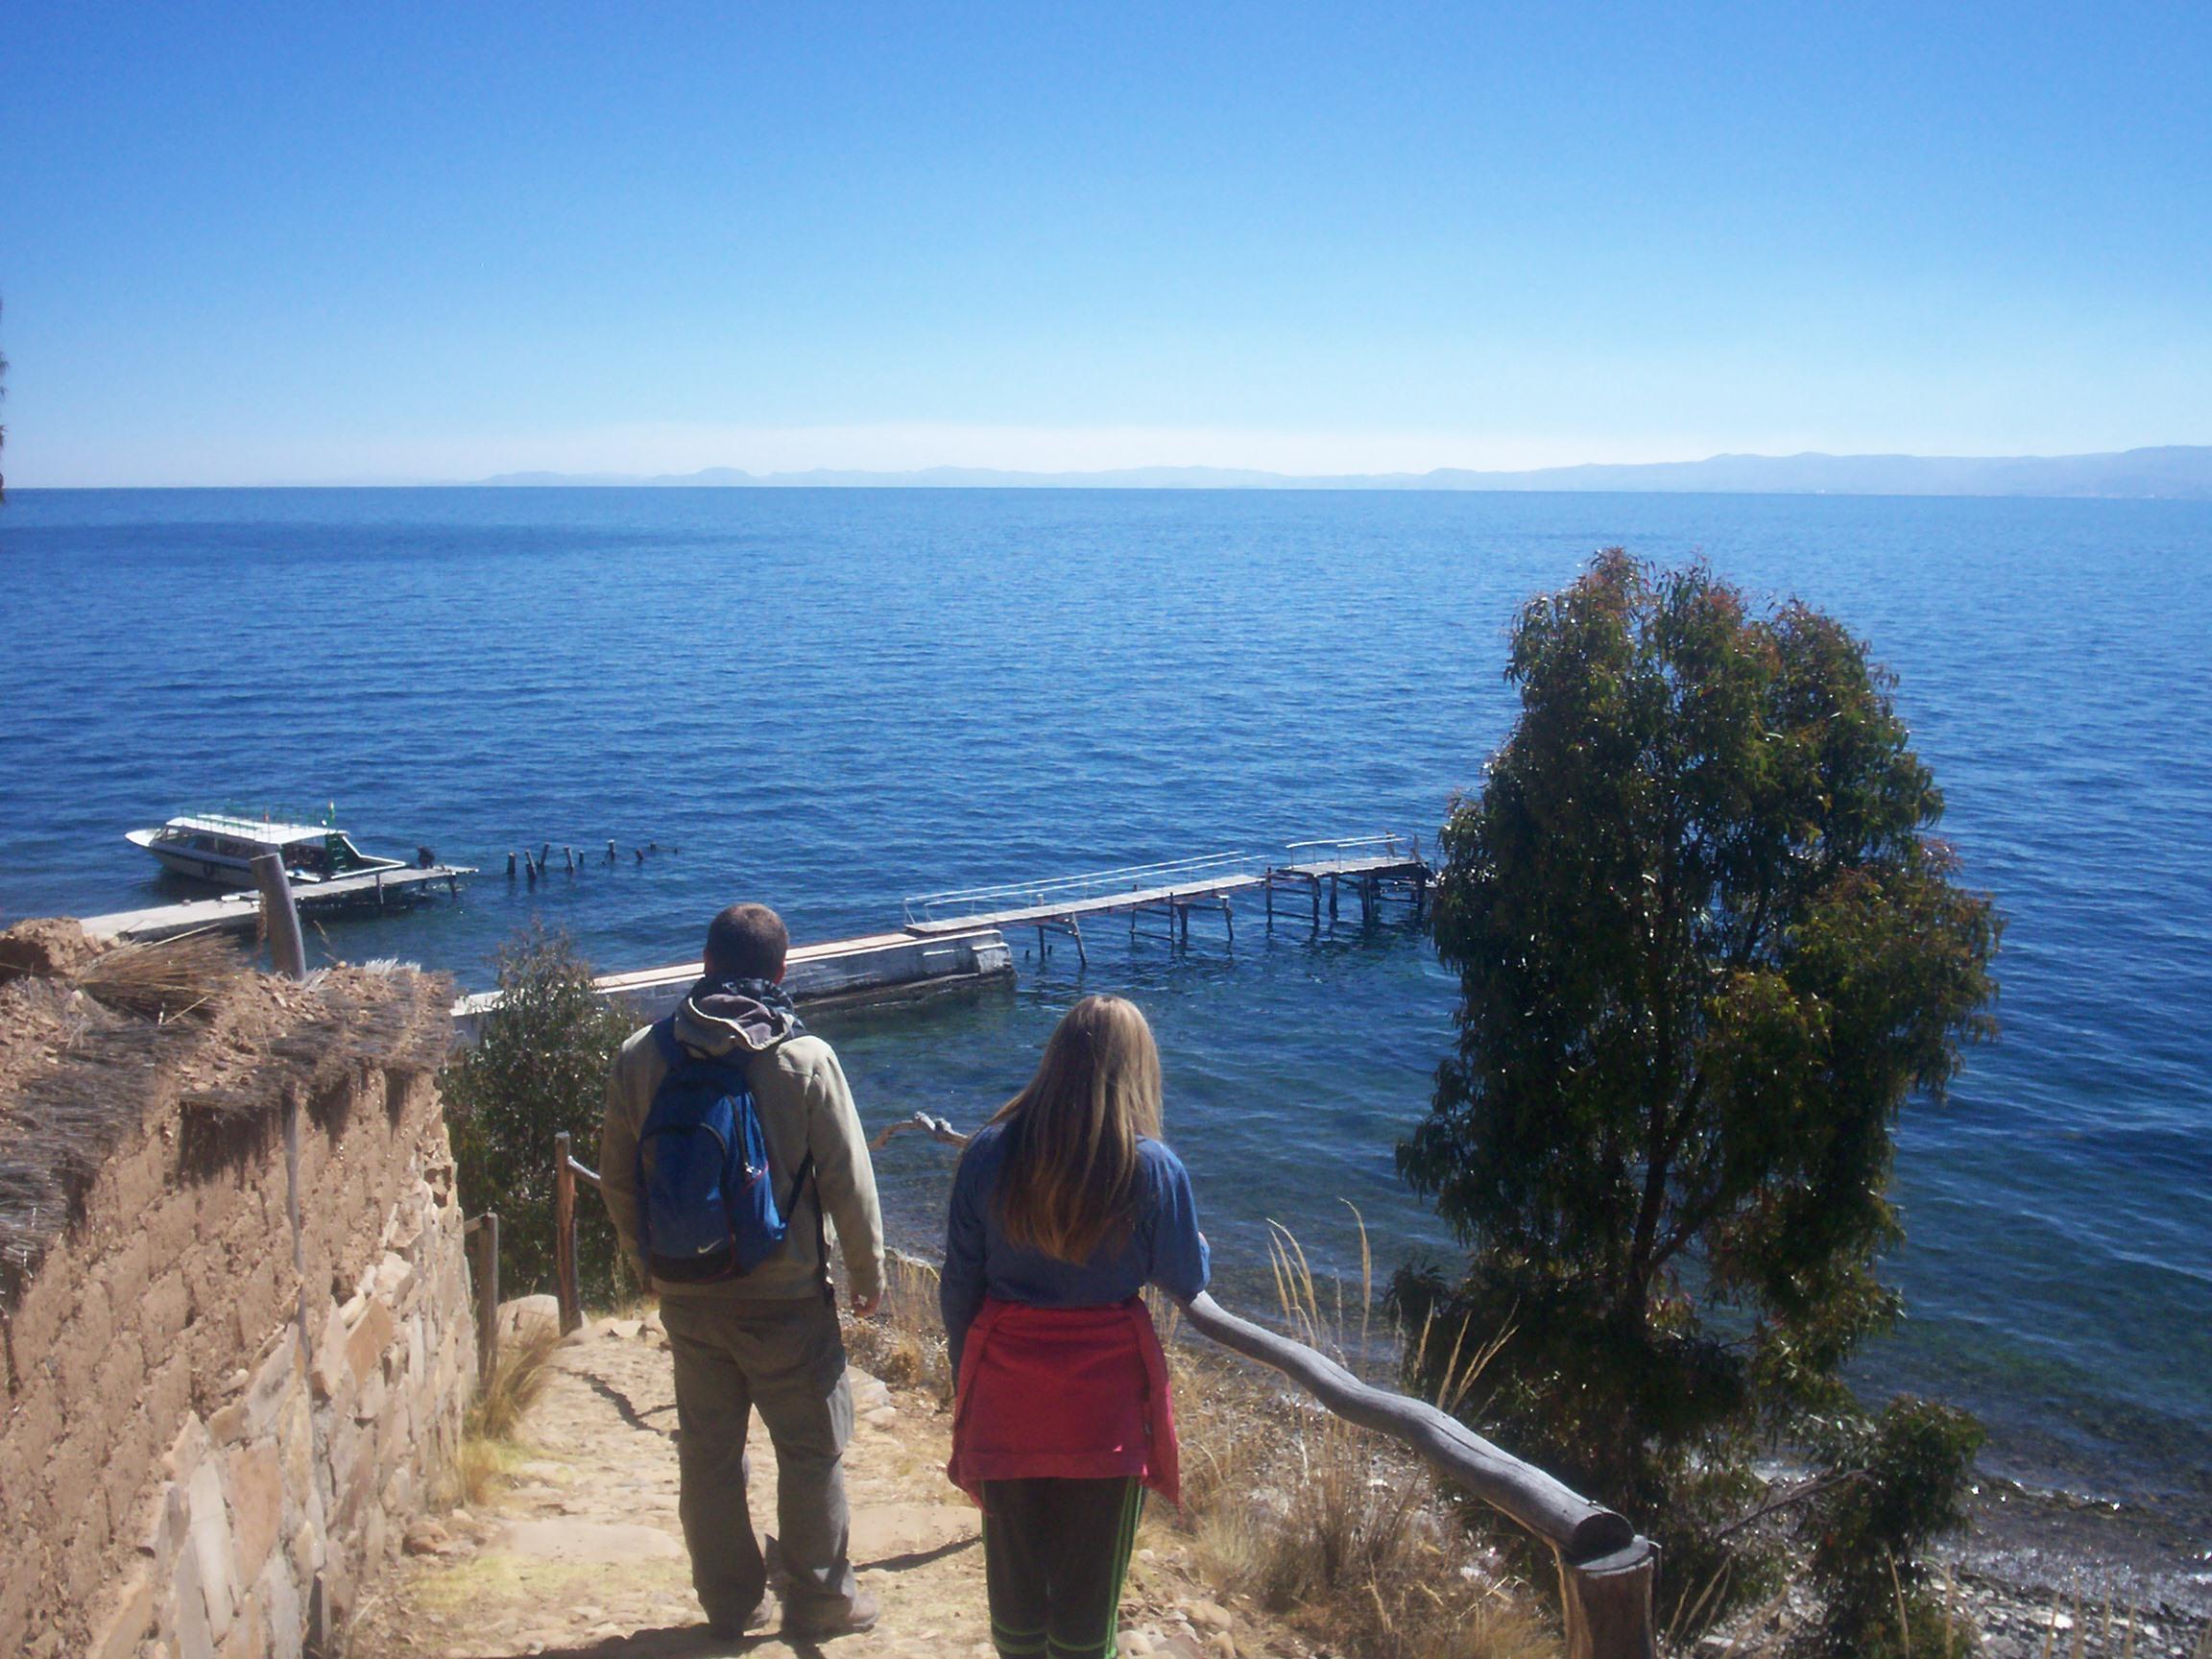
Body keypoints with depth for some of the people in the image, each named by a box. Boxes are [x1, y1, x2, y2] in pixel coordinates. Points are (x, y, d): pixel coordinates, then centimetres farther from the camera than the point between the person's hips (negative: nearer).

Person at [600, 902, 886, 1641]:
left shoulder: (640, 1058, -3)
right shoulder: (806, 1059, -13)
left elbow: (617, 1179, 6)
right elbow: (848, 1182, -9)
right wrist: (868, 1273, 4)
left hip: (687, 1296, 4)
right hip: (786, 1296, -3)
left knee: (707, 1449, 16)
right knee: (812, 1449, 11)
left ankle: (730, 1601, 28)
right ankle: (819, 1599, 21)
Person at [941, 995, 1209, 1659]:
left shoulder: (989, 1150, -7)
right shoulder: (1155, 1169, -13)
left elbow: (959, 1285, -1)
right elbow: (1186, 1282, -1)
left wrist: (964, 1376, 11)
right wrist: (1198, 1244, 21)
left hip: (1005, 1386, 2)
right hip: (1106, 1392, -2)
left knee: (1013, 1562, 19)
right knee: (1089, 1577, 14)